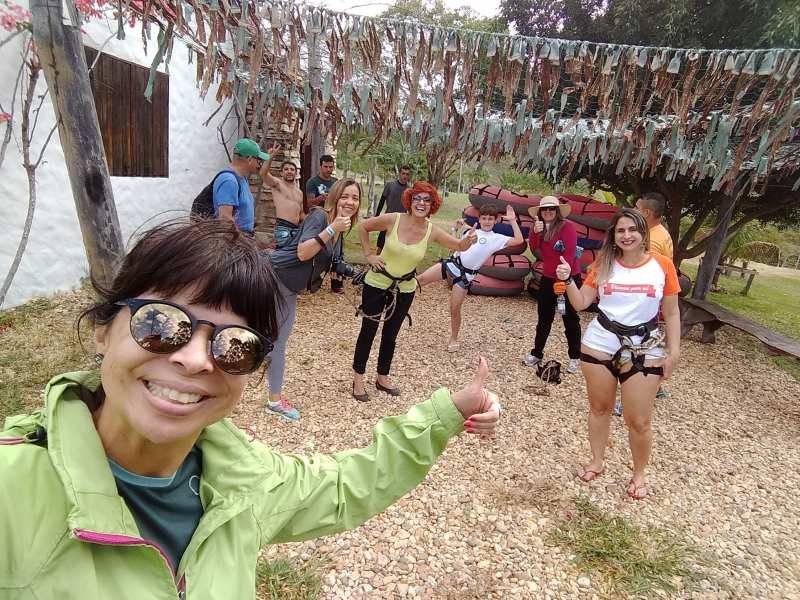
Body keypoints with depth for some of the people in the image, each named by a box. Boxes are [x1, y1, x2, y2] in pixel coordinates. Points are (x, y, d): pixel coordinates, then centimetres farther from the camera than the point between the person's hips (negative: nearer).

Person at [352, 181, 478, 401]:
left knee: (391, 335, 15)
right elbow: (363, 227, -4)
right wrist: (369, 254, -7)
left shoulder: (432, 231, -12)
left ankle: (382, 378, 33)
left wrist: (469, 240, -26)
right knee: (368, 331, 6)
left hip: (405, 290, 3)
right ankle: (358, 379, 21)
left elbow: (459, 246, -4)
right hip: (377, 284, -3)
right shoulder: (393, 219, -18)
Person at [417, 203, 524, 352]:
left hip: (465, 274, -4)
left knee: (455, 309, 1)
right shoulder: (471, 231, 14)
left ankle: (453, 340, 20)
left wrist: (512, 220, -13)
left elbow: (519, 240, -13)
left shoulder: (497, 238, 0)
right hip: (452, 263, 4)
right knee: (420, 279, -12)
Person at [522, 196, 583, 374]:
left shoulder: (567, 226, -14)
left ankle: (575, 357, 14)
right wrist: (535, 232, -26)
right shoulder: (540, 228, 6)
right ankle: (536, 353, 23)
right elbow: (533, 248, -9)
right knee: (544, 317, 13)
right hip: (548, 278, 6)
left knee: (570, 318, 3)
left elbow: (569, 254, -18)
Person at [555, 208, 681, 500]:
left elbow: (671, 313, 2)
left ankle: (639, 475, 27)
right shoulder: (604, 264, 1)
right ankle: (597, 463, 35)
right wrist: (568, 280, -15)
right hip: (599, 345, 2)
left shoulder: (662, 265, -4)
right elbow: (581, 303, 1)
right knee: (599, 408, 15)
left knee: (639, 421, 4)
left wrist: (673, 352, -2)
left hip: (644, 349, -2)